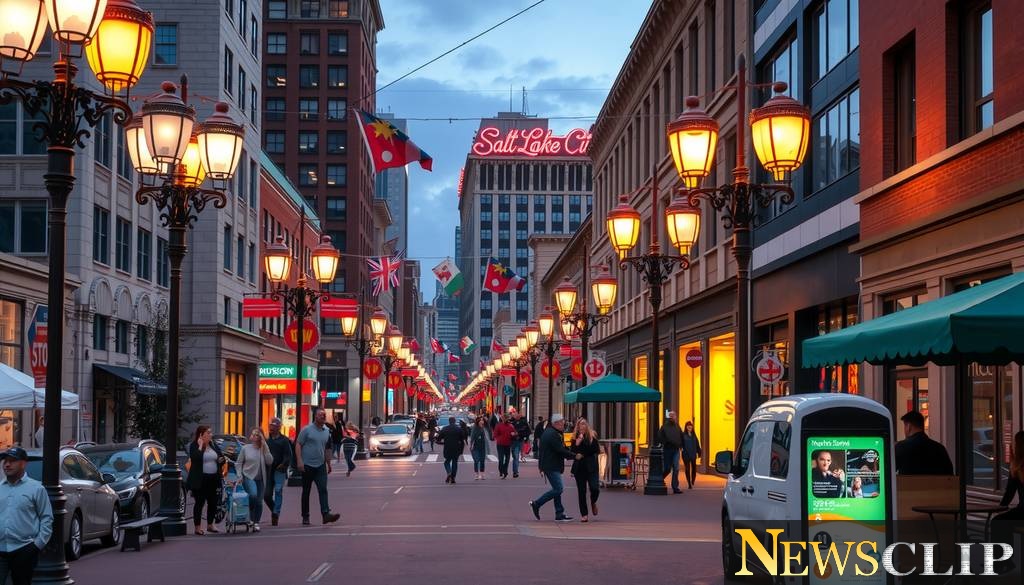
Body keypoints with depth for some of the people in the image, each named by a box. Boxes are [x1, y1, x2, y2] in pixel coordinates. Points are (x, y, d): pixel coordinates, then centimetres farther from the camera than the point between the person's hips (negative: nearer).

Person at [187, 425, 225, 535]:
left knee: (213, 502, 10)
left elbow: (221, 457, 21)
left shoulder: (213, 445, 12)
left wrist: (222, 459, -1)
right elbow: (195, 458, -24)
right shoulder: (194, 446, -7)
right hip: (200, 479, -6)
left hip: (213, 479, 6)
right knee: (199, 502, -2)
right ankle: (197, 527, 4)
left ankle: (210, 525, 25)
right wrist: (200, 446, -19)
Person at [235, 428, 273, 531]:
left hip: (260, 479, 3)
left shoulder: (264, 449, 5)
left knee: (259, 501, 4)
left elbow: (270, 462, -7)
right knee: (253, 494, -28)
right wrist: (240, 476, -5)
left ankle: (256, 523, 18)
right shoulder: (245, 448, 2)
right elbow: (238, 463, 7)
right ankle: (251, 518, -8)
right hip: (248, 477, -3)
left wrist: (265, 447, -10)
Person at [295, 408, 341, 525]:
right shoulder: (307, 429, -6)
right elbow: (298, 445, -8)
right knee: (306, 492, 5)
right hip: (307, 465, -4)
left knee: (323, 490, -9)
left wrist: (328, 463, 20)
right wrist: (299, 461, -17)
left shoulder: (327, 431, 10)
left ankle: (326, 514, -18)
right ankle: (305, 517, 12)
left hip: (320, 465, 4)